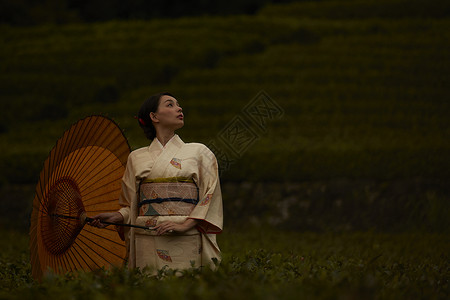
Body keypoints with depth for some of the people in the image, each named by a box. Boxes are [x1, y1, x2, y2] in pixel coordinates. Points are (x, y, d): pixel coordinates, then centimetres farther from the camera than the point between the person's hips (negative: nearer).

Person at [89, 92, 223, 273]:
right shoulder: (137, 158, 15)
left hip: (187, 240, -1)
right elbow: (131, 206, 17)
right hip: (147, 243, 1)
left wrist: (185, 225, -12)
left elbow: (211, 196, 1)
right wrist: (116, 217, -3)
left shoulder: (199, 152, 9)